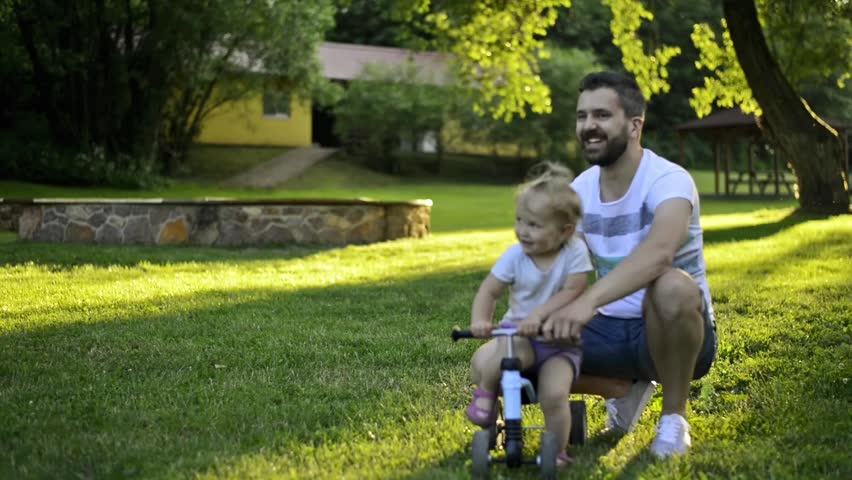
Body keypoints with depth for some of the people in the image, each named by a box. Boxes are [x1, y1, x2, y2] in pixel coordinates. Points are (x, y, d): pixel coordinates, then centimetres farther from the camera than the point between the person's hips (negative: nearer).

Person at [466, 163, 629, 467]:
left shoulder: (575, 252, -12)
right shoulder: (514, 256, -8)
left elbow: (571, 291, -21)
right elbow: (489, 291, -6)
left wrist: (538, 316, -34)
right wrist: (480, 320, -26)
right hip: (518, 334, 1)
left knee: (554, 394, -24)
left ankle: (556, 452, 0)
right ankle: (486, 391, -6)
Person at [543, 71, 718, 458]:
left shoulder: (668, 181, -21)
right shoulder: (579, 189, 1)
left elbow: (658, 252, -42)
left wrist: (588, 302, -56)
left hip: (674, 329, -6)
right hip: (612, 329, 6)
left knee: (671, 286, -40)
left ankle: (674, 416, -14)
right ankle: (632, 383, 14)